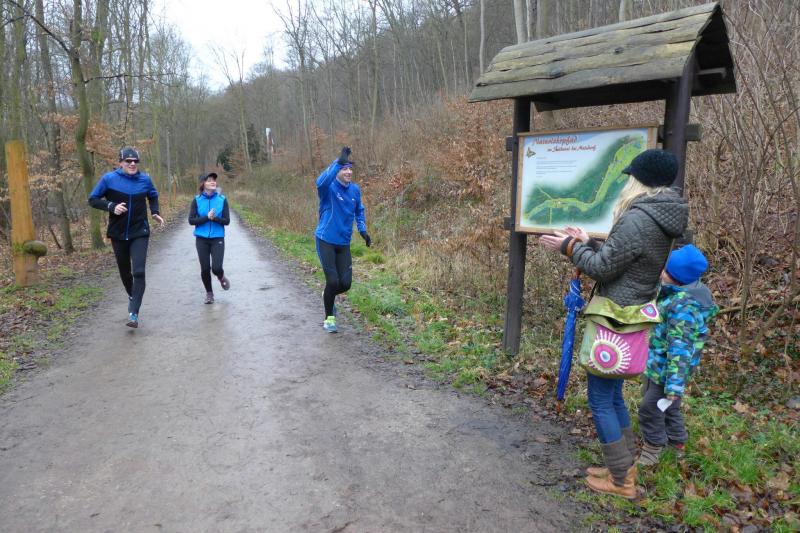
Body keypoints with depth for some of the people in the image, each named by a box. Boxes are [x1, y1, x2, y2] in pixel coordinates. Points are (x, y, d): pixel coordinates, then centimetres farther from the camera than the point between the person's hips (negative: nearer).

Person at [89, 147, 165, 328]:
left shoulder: (145, 179, -1)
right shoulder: (109, 178, -7)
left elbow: (153, 196, 19)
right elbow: (93, 199, -1)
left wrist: (155, 213, 2)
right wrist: (111, 206, -19)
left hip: (140, 233, -1)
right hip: (118, 234, 1)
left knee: (139, 272, -15)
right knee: (124, 271, 17)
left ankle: (134, 314, -15)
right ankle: (132, 296, 45)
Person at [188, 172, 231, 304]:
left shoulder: (222, 200, -2)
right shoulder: (197, 200, -1)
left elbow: (226, 221, -4)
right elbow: (191, 220, -5)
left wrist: (215, 218, -21)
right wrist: (207, 217, -17)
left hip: (217, 239, -1)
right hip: (202, 239, 1)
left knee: (216, 268, -10)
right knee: (205, 269, 3)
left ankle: (222, 277, 26)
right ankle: (209, 293, 25)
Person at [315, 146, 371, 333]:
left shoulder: (355, 190, 3)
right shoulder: (329, 187, -14)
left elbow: (359, 211, 20)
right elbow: (321, 181, -39)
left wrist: (362, 229, 8)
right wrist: (338, 162, -48)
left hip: (344, 243, 5)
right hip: (326, 241, -5)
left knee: (345, 284, 2)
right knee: (333, 281, -8)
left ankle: (328, 296, 37)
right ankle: (329, 317, 15)